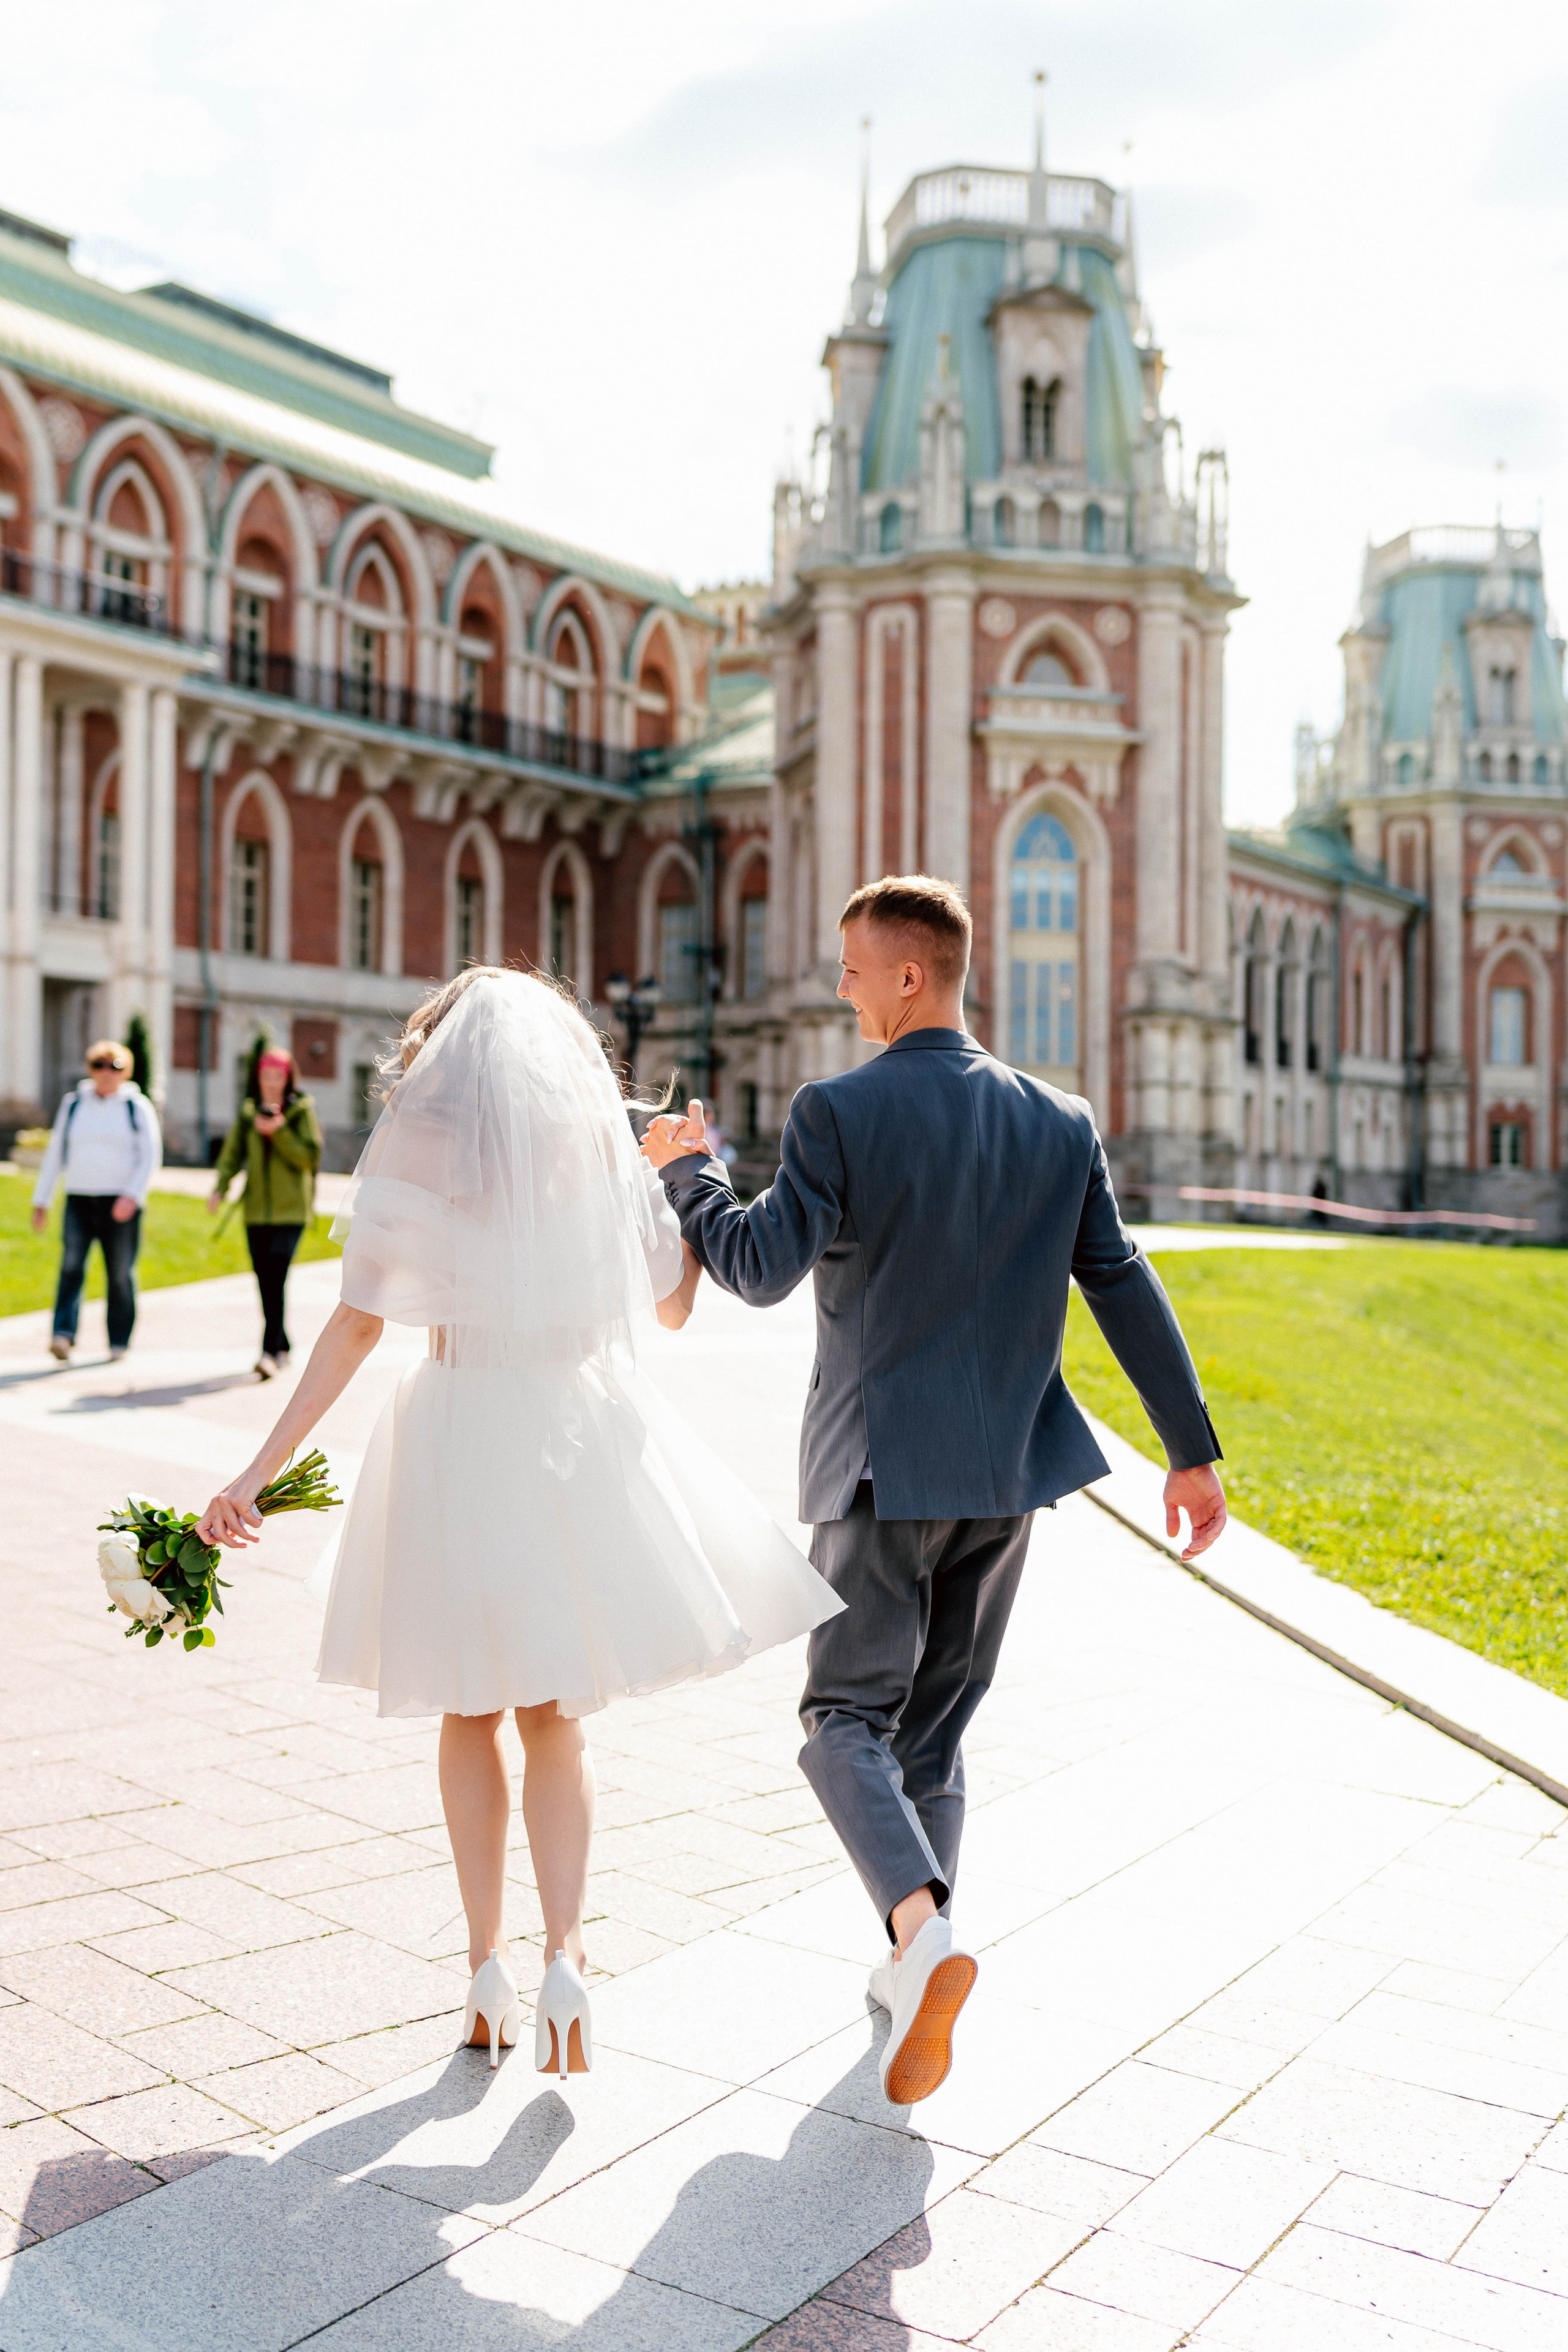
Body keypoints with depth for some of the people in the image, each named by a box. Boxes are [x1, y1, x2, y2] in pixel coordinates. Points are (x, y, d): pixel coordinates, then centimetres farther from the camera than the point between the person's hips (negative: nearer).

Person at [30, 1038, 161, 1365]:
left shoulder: (138, 1107, 3)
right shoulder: (73, 1104, 11)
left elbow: (151, 1156, -2)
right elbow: (55, 1153, 14)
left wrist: (132, 1195, -17)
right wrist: (41, 1201, 11)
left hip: (121, 1204, -2)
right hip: (79, 1200, 2)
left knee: (121, 1274, 2)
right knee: (71, 1266, -15)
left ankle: (119, 1343, 12)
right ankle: (63, 1335, -24)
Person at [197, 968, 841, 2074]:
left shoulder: (417, 1149, -1)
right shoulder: (606, 1144, 5)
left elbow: (358, 1325, -7)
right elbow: (673, 1306, 13)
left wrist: (263, 1469, -4)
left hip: (458, 1432, -1)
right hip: (585, 1433, 2)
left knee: (471, 1709, 16)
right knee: (556, 1717, 12)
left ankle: (489, 1961, 16)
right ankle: (565, 1958, -5)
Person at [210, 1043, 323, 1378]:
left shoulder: (302, 1111, 0)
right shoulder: (249, 1113, 12)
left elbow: (310, 1157, -7)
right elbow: (233, 1153, 7)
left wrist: (279, 1132, -16)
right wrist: (220, 1188, -10)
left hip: (291, 1211, -4)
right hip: (257, 1210, 4)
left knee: (276, 1278, -16)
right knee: (265, 1282, 7)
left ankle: (270, 1351, -19)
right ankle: (282, 1346, 21)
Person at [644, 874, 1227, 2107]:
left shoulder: (838, 1112, -11)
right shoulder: (1061, 1123, 2)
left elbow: (762, 1268, -14)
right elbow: (1127, 1288, 3)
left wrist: (689, 1168, 3)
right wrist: (1193, 1447, 7)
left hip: (881, 1467, -4)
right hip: (1007, 1466, 5)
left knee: (847, 1716, 7)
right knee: (938, 1720, 18)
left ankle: (926, 1930, -16)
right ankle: (914, 1964, 25)